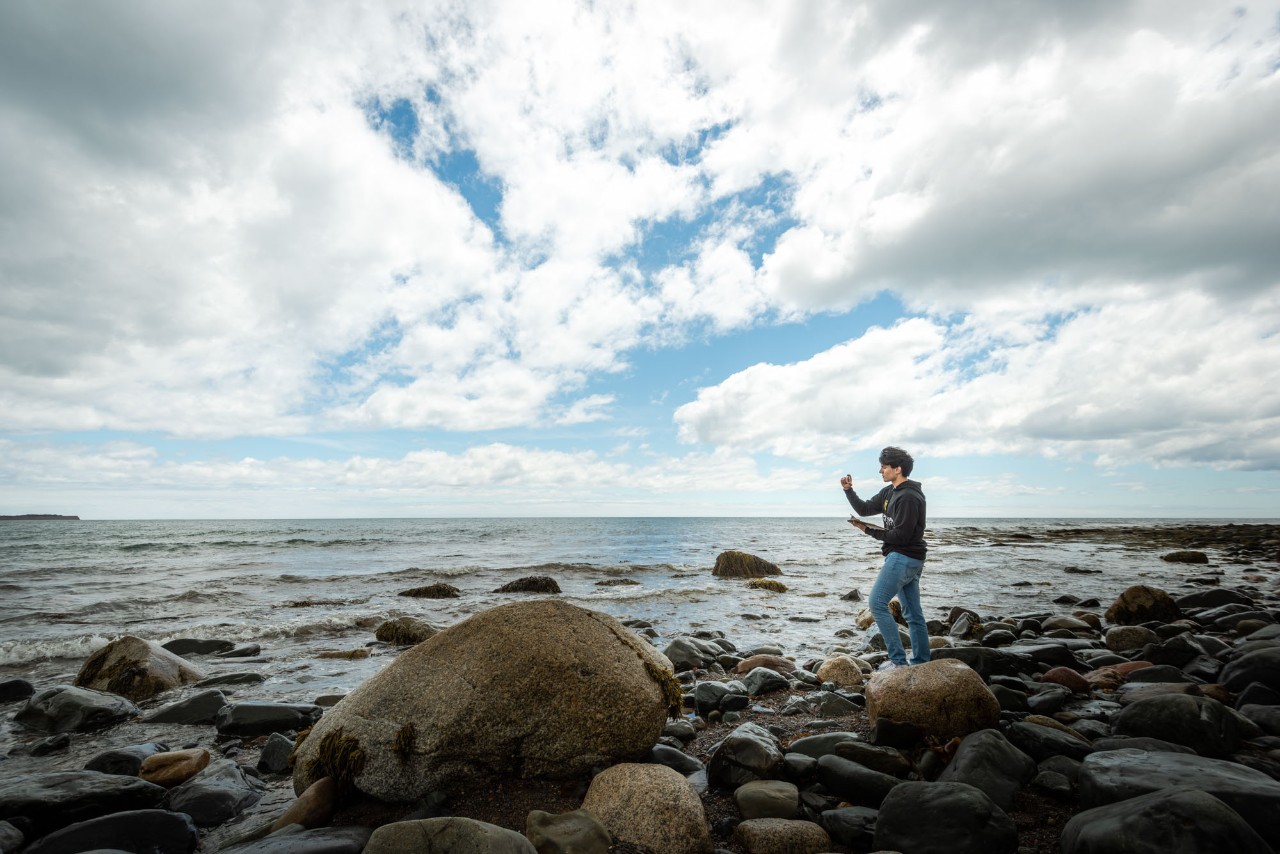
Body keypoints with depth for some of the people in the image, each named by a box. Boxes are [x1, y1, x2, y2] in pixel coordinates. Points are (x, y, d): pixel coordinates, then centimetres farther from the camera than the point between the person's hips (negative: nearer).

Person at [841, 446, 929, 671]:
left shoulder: (908, 497, -18)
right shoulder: (889, 492, 12)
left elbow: (901, 536, -21)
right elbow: (865, 509, 16)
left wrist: (869, 530, -13)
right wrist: (849, 490, 3)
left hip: (903, 558, -10)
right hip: (910, 559, 10)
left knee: (877, 603, -10)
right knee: (913, 613, 12)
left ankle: (898, 660, -8)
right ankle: (921, 663, 19)